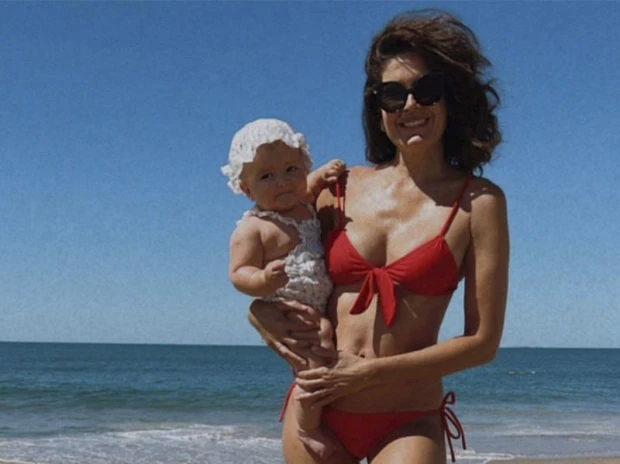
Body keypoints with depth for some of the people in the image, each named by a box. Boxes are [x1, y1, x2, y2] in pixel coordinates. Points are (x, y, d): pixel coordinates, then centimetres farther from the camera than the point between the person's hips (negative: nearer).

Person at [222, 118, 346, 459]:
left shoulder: (305, 206, 8)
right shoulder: (253, 229, -13)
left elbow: (307, 187, 29)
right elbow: (238, 273, -17)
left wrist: (324, 173, 8)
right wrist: (263, 281, -38)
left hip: (321, 312, 9)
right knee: (321, 336, -31)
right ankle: (308, 428, -16)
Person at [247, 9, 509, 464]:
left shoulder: (478, 202, -4)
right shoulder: (340, 188, 4)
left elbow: (483, 341, -6)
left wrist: (369, 373, -11)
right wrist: (265, 314, -6)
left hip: (407, 425, -3)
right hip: (314, 409, 3)